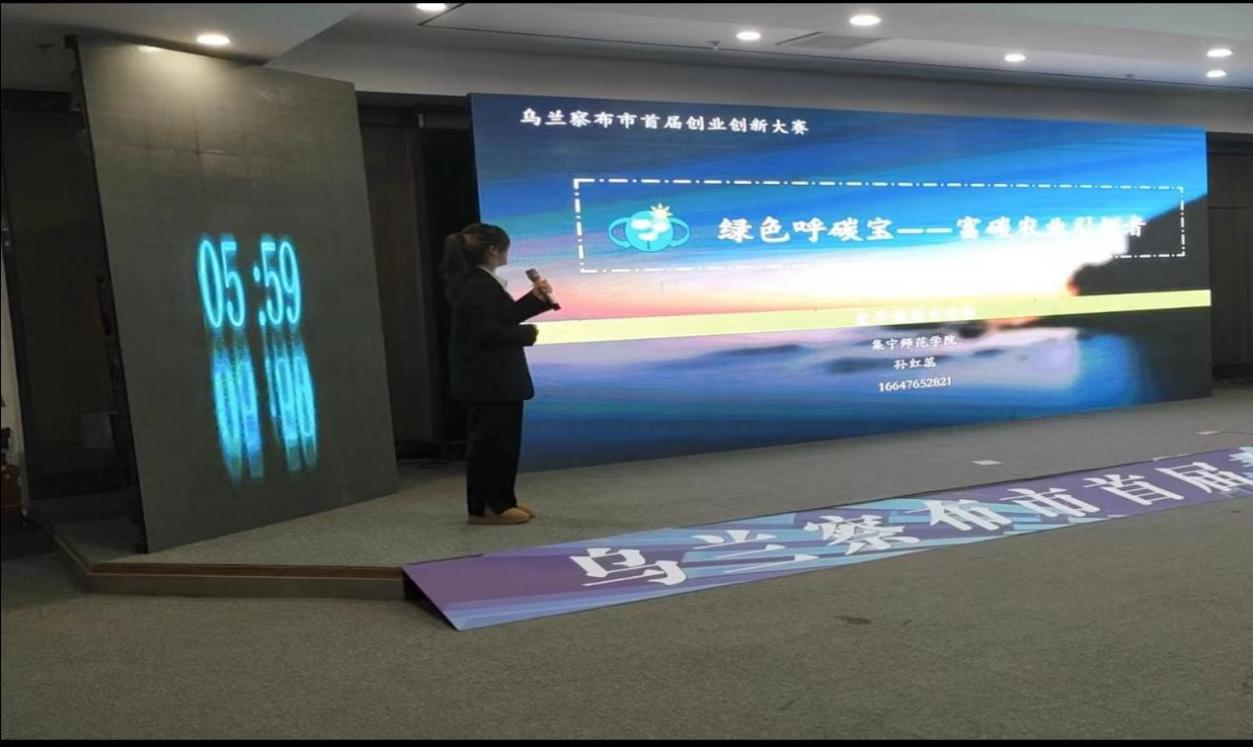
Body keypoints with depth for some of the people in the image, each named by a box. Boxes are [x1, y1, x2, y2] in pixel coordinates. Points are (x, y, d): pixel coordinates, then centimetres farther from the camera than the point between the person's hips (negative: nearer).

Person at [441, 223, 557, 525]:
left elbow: (505, 316, 18)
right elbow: (489, 332, -26)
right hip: (489, 380, -11)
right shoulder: (479, 287, -20)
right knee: (493, 441, -3)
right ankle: (488, 506, 5)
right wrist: (527, 333, -13)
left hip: (491, 378, 11)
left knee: (499, 440, 16)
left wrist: (536, 298, 11)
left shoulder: (480, 282, 14)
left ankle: (499, 501, 25)